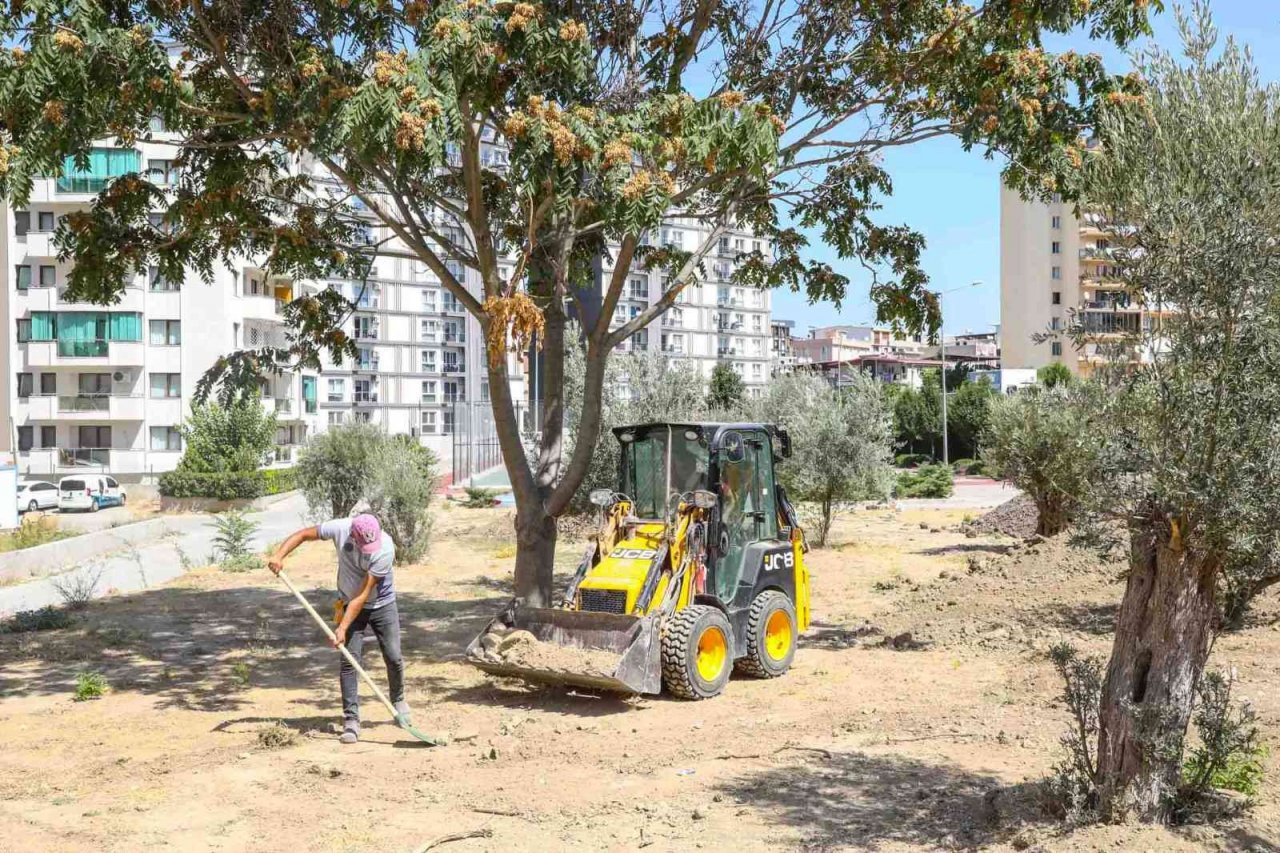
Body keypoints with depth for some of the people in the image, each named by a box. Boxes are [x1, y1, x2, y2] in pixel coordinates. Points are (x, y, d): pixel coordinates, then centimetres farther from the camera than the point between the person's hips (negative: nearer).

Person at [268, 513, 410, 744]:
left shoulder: (385, 549, -32)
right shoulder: (340, 529, -25)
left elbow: (362, 596, -30)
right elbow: (303, 534, -10)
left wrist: (343, 628, -30)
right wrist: (279, 555, -25)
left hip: (382, 605, -2)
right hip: (350, 603, 2)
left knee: (393, 658, -1)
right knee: (349, 661, -7)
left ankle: (398, 701, 28)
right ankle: (351, 721, -3)